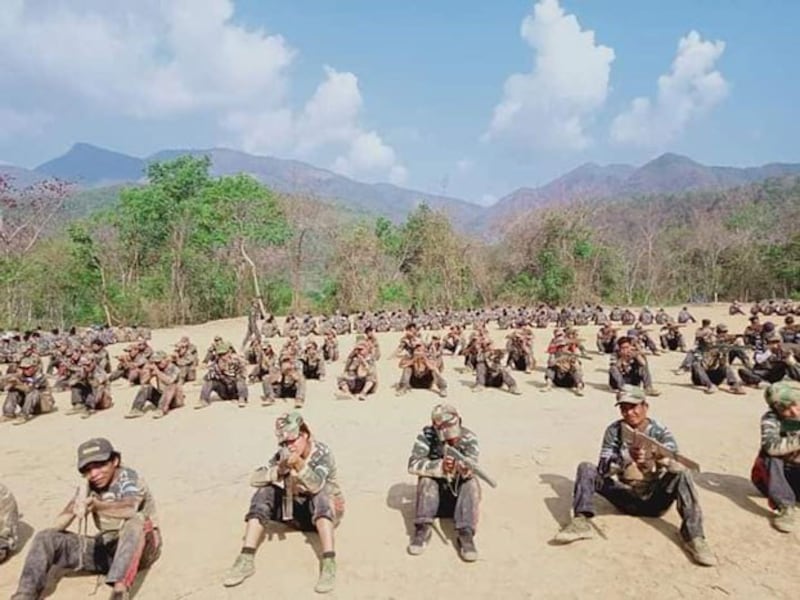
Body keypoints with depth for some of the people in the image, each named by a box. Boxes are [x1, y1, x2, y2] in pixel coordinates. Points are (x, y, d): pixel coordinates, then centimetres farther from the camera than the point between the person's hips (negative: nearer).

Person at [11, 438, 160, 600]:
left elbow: (130, 509, -39)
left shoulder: (128, 477, -16)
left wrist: (95, 505, -55)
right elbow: (58, 526, -7)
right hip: (107, 548, 6)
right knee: (46, 538, -5)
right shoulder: (88, 486, 1)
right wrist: (75, 508, -29)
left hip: (141, 548, -6)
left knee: (135, 521, -40)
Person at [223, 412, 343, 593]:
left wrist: (299, 464, -58)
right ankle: (246, 559, -20)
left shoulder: (322, 453, -22)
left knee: (320, 494, -36)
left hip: (325, 511, -4)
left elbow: (315, 486, -41)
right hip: (295, 512, 5)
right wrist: (279, 470, -37)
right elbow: (255, 479, -21)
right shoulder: (283, 455, -9)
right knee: (263, 493, -17)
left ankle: (328, 563, -42)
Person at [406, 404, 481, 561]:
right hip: (434, 494, 0)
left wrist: (465, 469, -57)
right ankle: (422, 529, -26)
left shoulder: (469, 438, -15)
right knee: (426, 479, -29)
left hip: (459, 494, 0)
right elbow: (413, 465, -28)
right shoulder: (426, 436, -16)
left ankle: (466, 534, -32)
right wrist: (440, 467, -44)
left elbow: (470, 468, -31)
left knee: (472, 483, -29)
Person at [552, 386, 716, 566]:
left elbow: (674, 463, -22)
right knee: (586, 468, -17)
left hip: (654, 498, -1)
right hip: (625, 497, 1)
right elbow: (604, 469, -14)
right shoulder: (614, 431, -3)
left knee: (680, 474, -27)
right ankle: (581, 521, -31)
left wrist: (655, 455, -45)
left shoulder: (660, 432, -4)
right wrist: (626, 458, -35)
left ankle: (694, 537, -30)